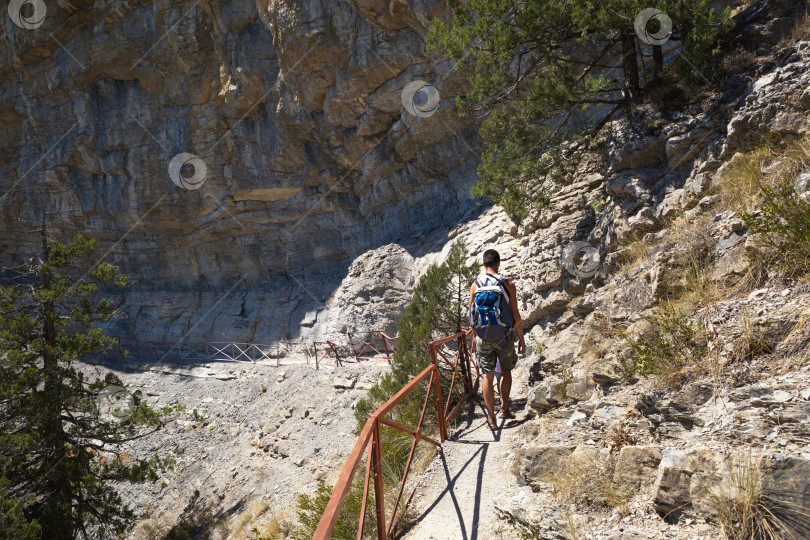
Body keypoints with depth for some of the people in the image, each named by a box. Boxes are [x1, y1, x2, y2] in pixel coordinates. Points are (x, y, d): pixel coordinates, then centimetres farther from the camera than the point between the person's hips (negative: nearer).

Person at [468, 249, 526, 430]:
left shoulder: (475, 285, -2)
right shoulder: (507, 285, -9)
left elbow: (471, 313, 7)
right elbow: (515, 315, -8)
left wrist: (475, 335, 21)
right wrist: (521, 339, 2)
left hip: (483, 337, 1)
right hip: (504, 336, -1)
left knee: (487, 376, 6)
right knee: (506, 372, 21)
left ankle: (491, 419, 7)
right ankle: (504, 408, 17)